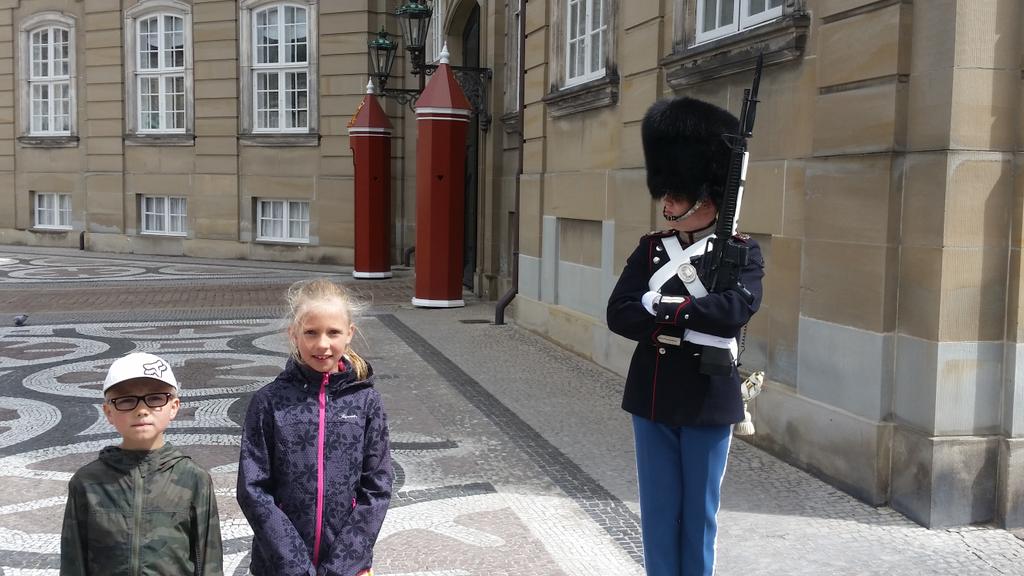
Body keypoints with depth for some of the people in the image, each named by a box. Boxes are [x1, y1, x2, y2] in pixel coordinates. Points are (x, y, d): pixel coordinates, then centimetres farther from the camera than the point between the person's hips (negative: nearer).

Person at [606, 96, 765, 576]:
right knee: (659, 508, 13)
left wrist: (662, 305, -20)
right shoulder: (650, 249, 3)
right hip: (652, 398, 3)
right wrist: (689, 319, -19)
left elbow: (737, 307, -25)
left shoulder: (741, 252, -6)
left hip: (708, 401, -3)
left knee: (698, 510, 10)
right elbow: (619, 315, -8)